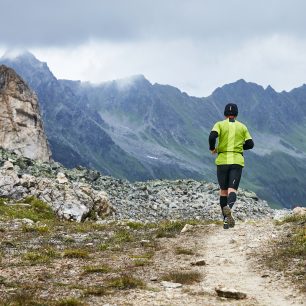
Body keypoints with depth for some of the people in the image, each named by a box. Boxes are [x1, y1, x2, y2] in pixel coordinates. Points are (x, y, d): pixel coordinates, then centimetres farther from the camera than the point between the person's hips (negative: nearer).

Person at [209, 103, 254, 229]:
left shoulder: (220, 124, 4)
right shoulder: (242, 127, 10)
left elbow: (212, 136, -14)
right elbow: (250, 144, 8)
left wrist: (212, 148, 3)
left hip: (222, 161, 0)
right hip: (237, 161, 0)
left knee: (223, 190, 13)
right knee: (232, 190, -9)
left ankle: (225, 219, 13)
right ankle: (228, 208, -42)